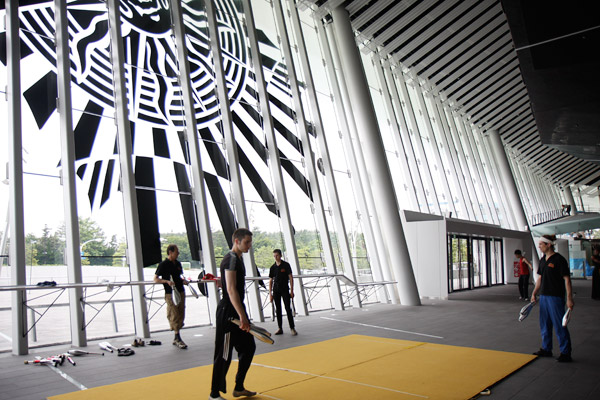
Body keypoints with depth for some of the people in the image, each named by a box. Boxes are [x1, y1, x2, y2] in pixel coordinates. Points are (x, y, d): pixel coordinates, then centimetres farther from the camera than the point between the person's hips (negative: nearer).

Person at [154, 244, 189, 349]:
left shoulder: (178, 263, 12)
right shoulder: (163, 264, -7)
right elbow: (155, 279, -6)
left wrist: (183, 281, 5)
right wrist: (167, 281, -21)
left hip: (181, 292, 7)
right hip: (170, 294, -7)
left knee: (181, 315, 8)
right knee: (174, 316, -6)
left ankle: (176, 339, 18)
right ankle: (178, 338, 0)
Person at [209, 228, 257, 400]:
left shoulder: (238, 259, 14)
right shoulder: (231, 259, -16)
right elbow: (231, 290, -25)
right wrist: (242, 316, -28)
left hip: (237, 311, 10)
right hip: (228, 313, -10)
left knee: (248, 347, 14)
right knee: (224, 354, 0)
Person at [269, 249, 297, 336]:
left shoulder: (286, 265, -3)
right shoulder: (273, 267, 6)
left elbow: (291, 277, -3)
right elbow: (270, 281, 10)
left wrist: (291, 290, -8)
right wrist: (270, 293, 5)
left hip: (285, 290, -3)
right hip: (276, 291, 3)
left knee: (288, 309, -5)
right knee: (278, 310, 7)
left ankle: (292, 328, 0)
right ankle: (280, 328, 15)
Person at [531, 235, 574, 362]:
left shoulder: (559, 259, -12)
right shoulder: (542, 260, 10)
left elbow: (567, 279, -14)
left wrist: (569, 298, -18)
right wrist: (534, 293, 14)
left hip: (556, 297, -8)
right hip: (543, 296, 8)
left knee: (559, 325, -1)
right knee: (544, 324, 14)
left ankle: (565, 353, 10)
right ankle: (546, 349, 25)